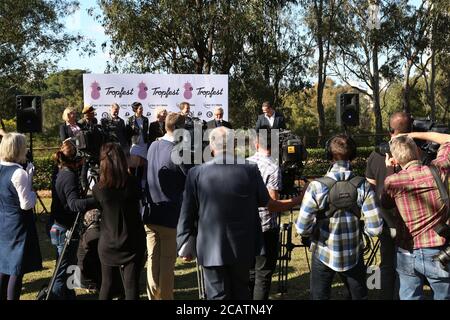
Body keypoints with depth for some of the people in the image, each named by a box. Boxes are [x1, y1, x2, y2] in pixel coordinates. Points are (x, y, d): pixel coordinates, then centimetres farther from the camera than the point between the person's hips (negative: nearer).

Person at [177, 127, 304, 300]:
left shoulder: (196, 173, -11)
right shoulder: (250, 170, -9)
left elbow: (187, 215, -6)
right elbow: (269, 204, 1)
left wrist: (185, 246, 6)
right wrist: (298, 200, 17)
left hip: (211, 250, -1)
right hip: (243, 248, 2)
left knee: (218, 294, 9)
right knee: (241, 292, 20)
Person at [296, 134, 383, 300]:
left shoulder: (317, 186, -18)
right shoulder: (363, 186, -12)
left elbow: (302, 228, -19)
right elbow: (375, 229, -14)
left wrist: (317, 226, 2)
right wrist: (358, 224, 6)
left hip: (324, 255, -1)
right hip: (353, 256, 2)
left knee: (319, 297, 15)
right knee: (359, 296, 21)